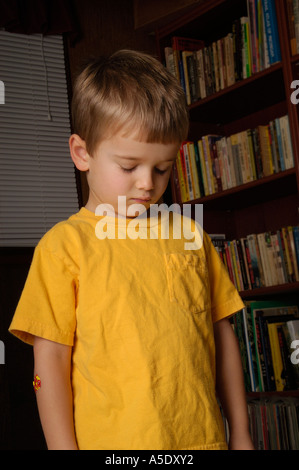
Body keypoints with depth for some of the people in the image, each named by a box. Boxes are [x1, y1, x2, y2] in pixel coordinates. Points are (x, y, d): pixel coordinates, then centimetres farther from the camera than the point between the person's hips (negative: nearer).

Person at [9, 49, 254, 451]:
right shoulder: (65, 244, -2)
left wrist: (240, 435, 14)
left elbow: (222, 335, 13)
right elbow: (50, 361, -3)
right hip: (113, 441, -3)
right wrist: (64, 448, -6)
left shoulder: (189, 235, 9)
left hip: (204, 439, 4)